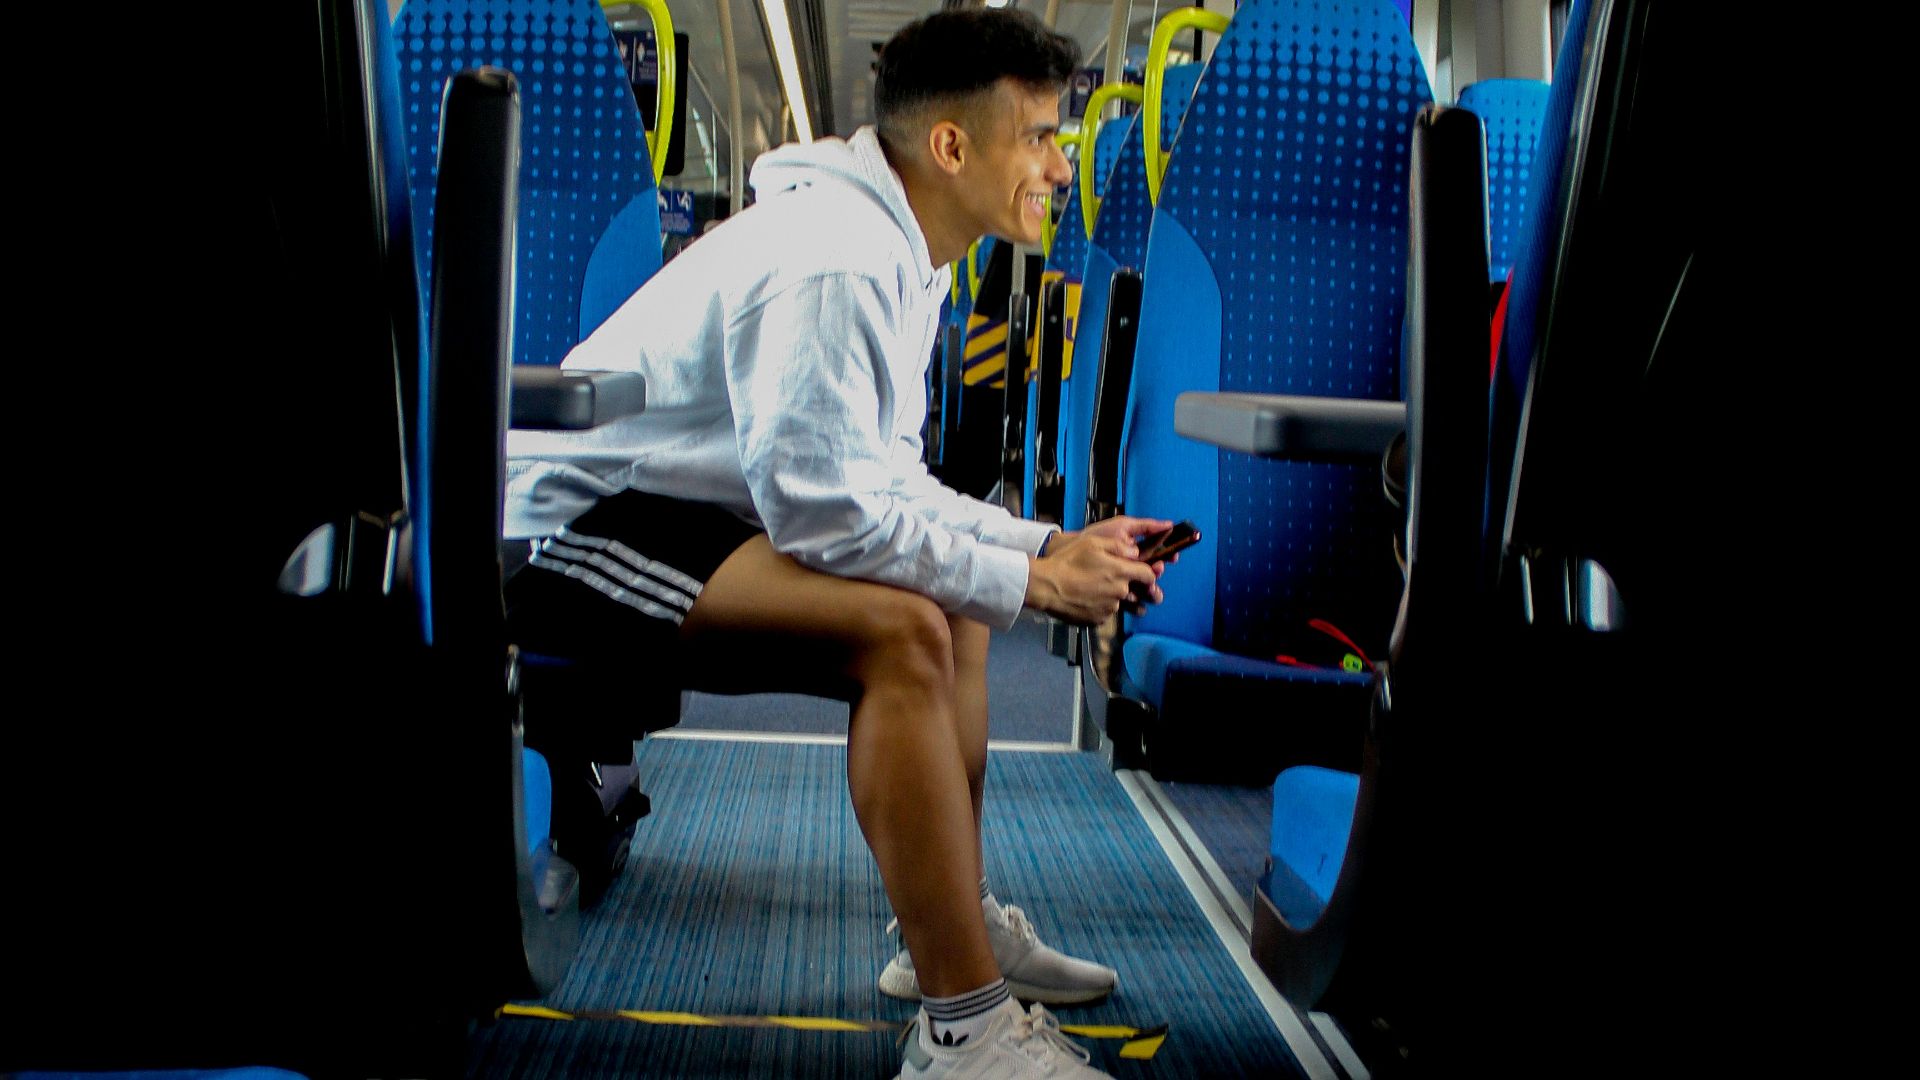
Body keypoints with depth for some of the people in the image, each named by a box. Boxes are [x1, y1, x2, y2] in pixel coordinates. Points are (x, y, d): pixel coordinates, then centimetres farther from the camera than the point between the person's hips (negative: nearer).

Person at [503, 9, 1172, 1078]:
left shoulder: (901, 255, 11)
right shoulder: (834, 259, -22)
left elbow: (889, 481, 13)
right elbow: (818, 508, -27)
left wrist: (1051, 546, 2)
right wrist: (1029, 579, -20)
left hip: (662, 509, 11)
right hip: (570, 524, -11)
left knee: (955, 599, 13)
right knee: (904, 628, -28)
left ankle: (955, 922, 19)